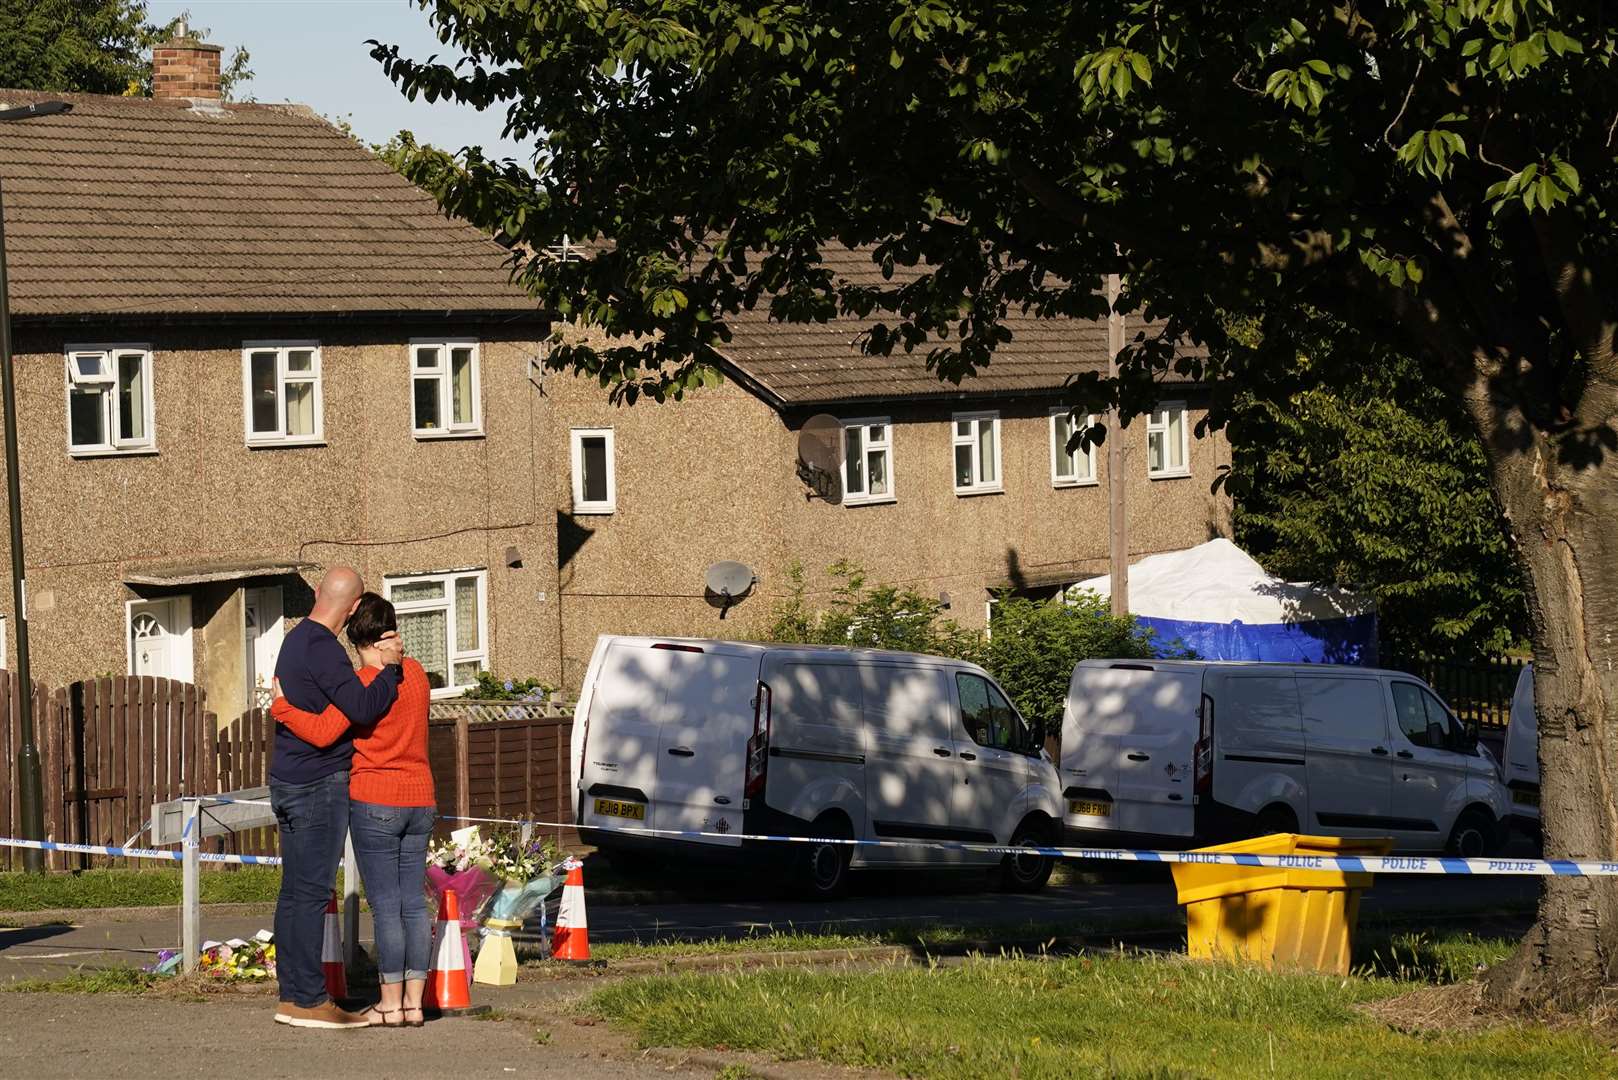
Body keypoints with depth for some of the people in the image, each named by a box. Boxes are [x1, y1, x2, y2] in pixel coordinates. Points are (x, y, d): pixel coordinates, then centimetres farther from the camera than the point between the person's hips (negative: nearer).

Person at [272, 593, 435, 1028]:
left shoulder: (363, 682, -14)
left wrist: (282, 706, -9)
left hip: (375, 802, -6)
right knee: (414, 902, 7)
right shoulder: (416, 674, 6)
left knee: (385, 904, -3)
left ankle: (390, 1004, -1)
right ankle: (414, 1001, 8)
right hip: (420, 800, 6)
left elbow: (323, 732, -22)